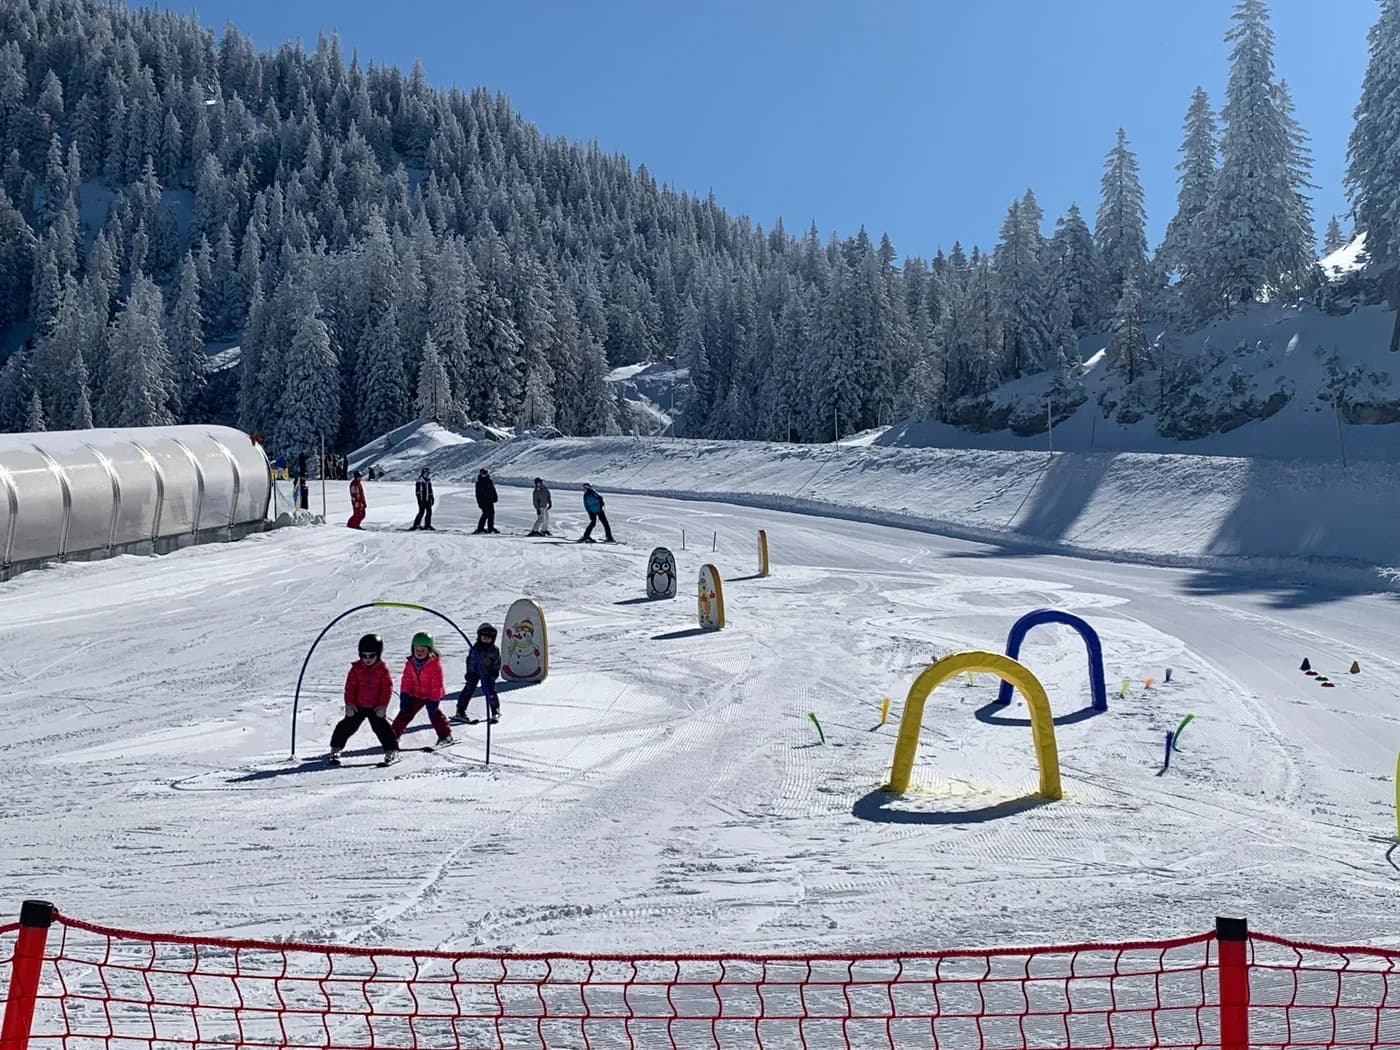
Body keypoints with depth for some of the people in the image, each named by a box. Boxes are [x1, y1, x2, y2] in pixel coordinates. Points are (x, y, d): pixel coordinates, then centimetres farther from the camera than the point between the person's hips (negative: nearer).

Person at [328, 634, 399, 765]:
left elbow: (387, 688, -6)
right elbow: (350, 686, -3)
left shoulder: (382, 669, -6)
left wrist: (383, 705, -11)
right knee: (347, 727, 5)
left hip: (376, 707, -1)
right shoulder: (356, 668, -4)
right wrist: (349, 703, -9)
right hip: (357, 706, 1)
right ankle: (335, 749, 19)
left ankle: (392, 751, 4)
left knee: (382, 728, -4)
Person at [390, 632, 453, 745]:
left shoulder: (434, 663, -20)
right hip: (415, 695, 5)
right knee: (405, 712, 6)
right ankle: (394, 733, 19)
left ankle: (445, 735, -5)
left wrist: (434, 699, -20)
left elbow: (437, 683, -19)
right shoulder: (410, 663, -6)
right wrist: (404, 695, -7)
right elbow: (406, 680, 1)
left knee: (434, 712, -15)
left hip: (432, 695, -5)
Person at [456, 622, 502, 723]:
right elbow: (470, 662, -11)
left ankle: (495, 712, 3)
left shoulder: (494, 650, -6)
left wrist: (494, 673, -6)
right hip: (475, 672, -1)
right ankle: (460, 711, 5)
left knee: (491, 691, -9)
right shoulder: (475, 649, -13)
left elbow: (497, 663, 4)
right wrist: (470, 673, -15)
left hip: (488, 674, 1)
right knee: (469, 689, -6)